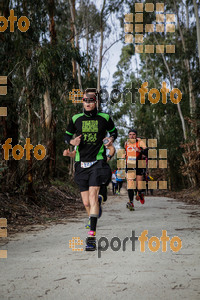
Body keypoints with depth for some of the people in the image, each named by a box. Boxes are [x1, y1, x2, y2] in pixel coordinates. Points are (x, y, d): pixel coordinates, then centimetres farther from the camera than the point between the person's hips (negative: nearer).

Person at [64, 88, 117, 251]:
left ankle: (92, 235, -16)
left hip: (98, 161, -3)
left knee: (93, 196, -17)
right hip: (81, 164, 3)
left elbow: (113, 131, 20)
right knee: (86, 203, 4)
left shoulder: (104, 118, 3)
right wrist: (72, 141, -5)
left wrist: (111, 139, -1)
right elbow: (67, 135, 17)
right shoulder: (75, 119, 6)